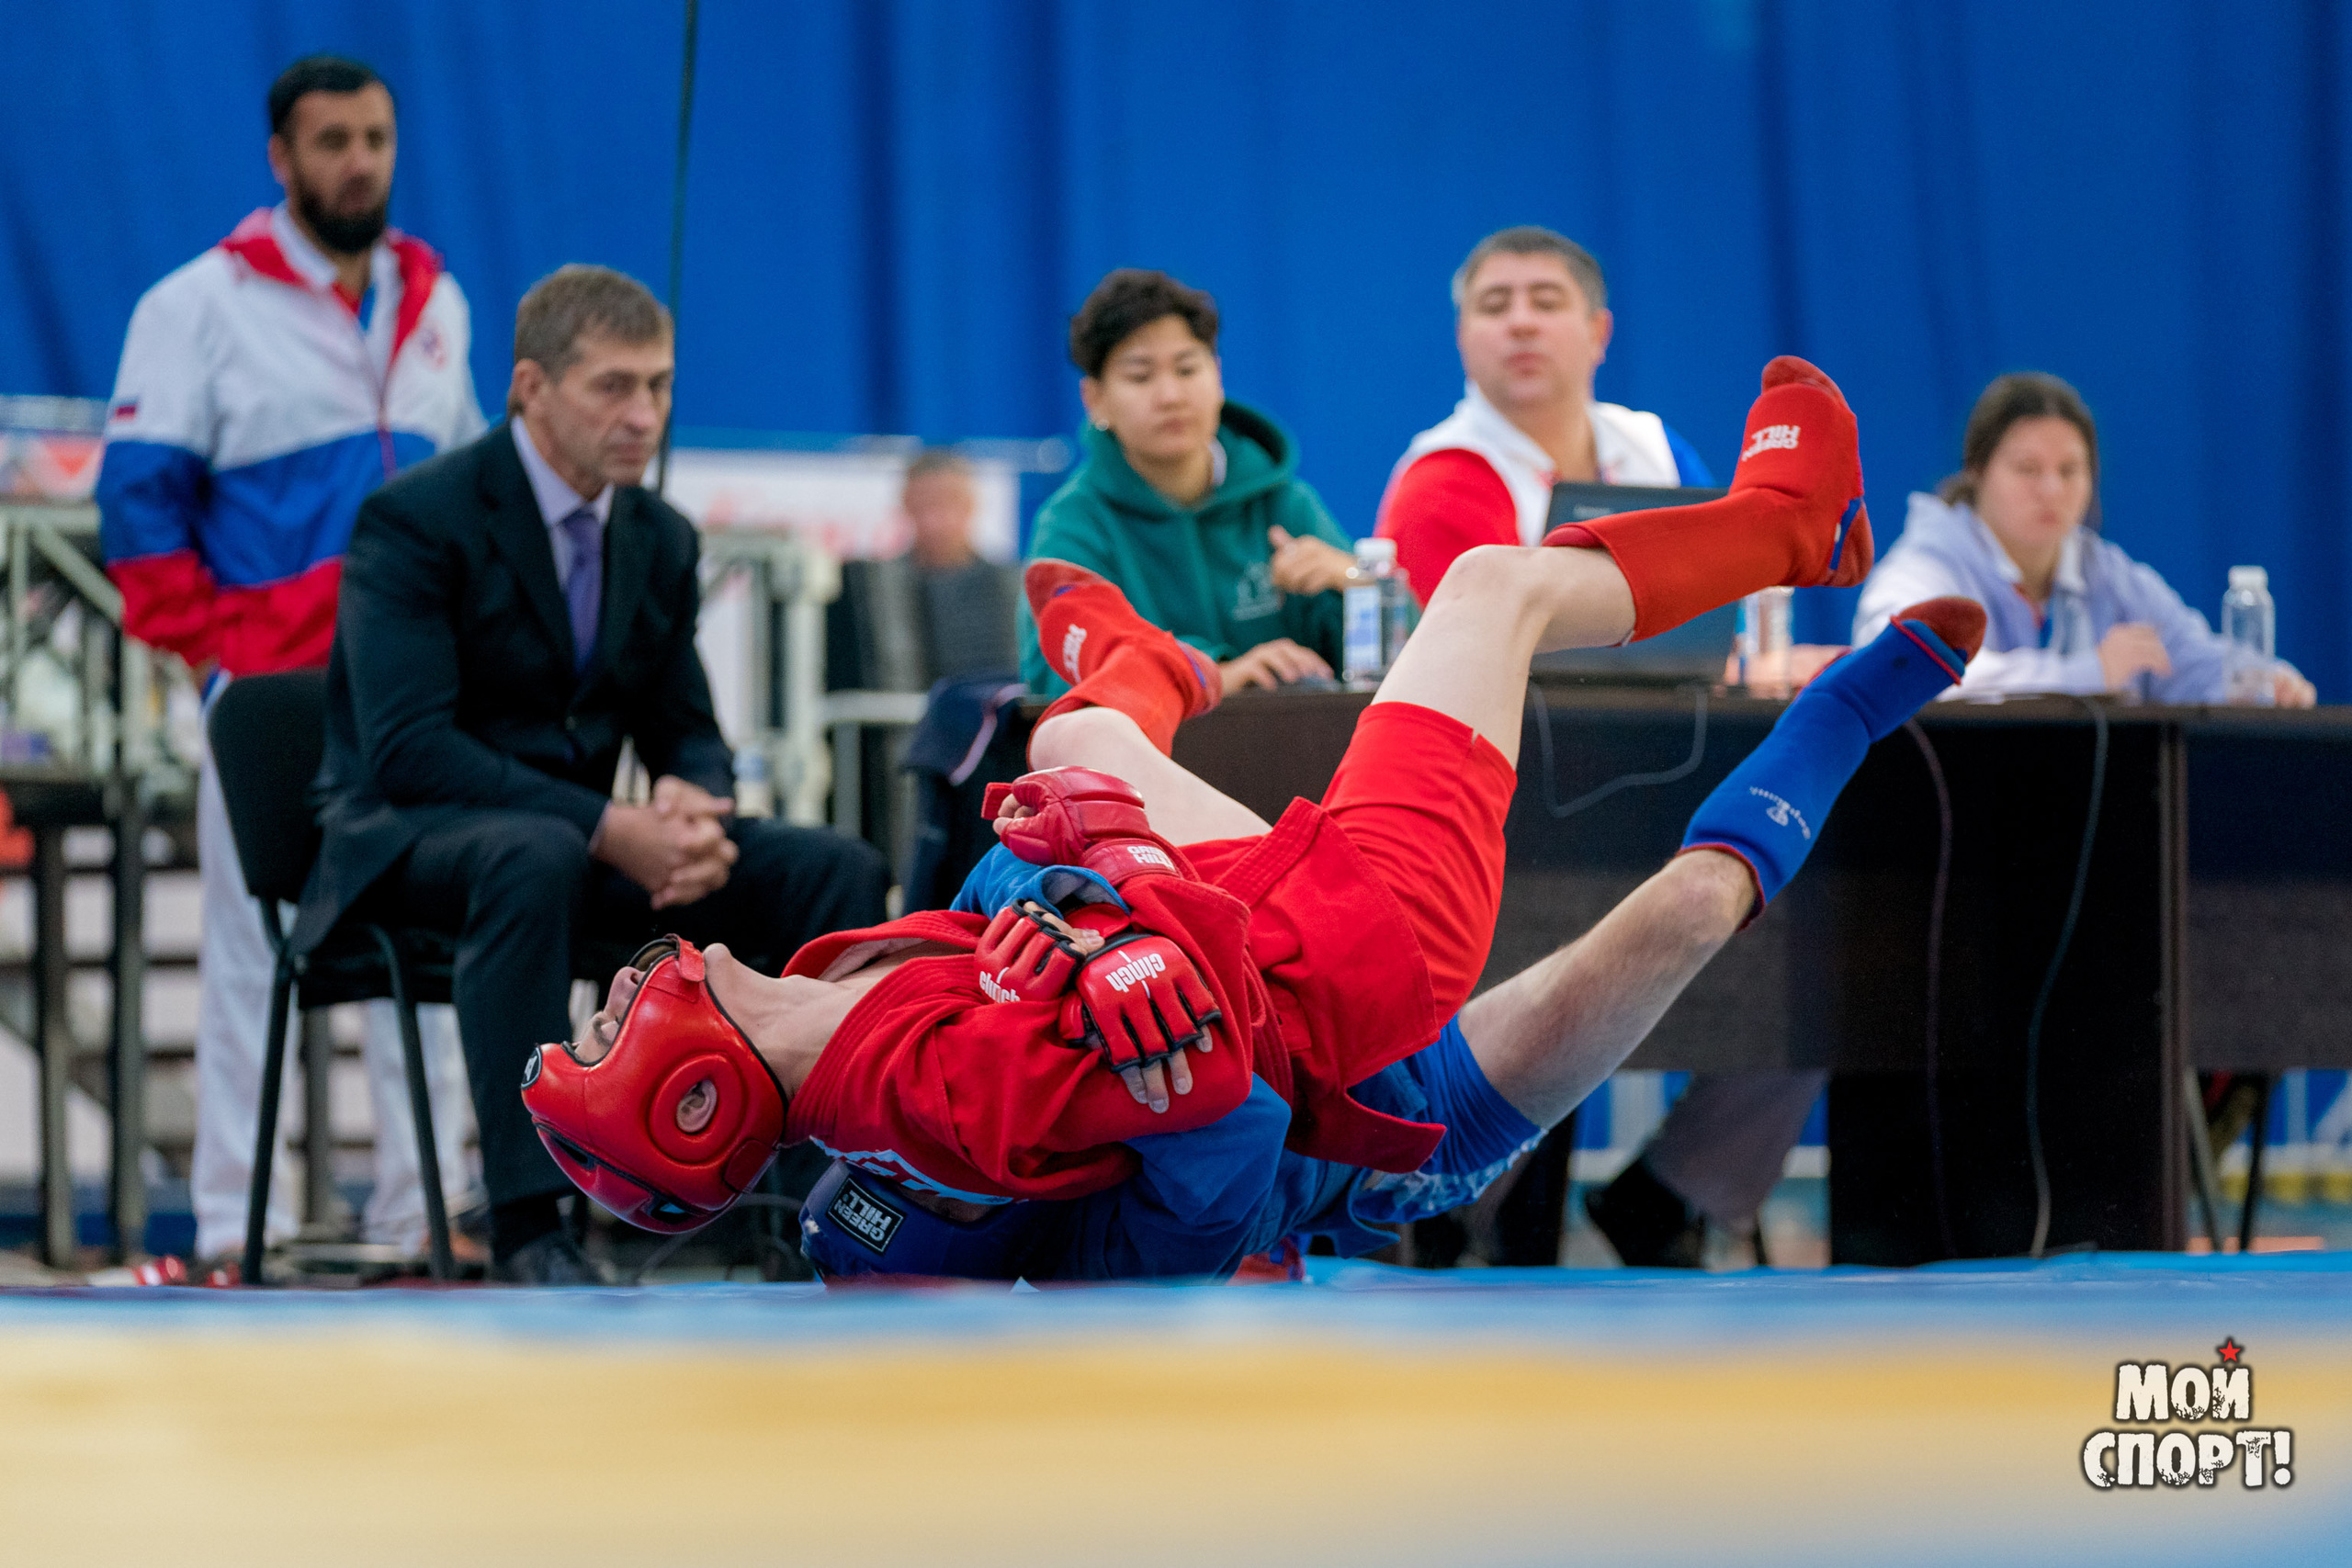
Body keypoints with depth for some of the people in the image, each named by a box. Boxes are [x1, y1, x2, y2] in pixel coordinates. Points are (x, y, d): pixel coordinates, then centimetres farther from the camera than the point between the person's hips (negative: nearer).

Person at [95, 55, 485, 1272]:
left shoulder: (434, 304, 15)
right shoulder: (204, 305, -2)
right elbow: (139, 496, -4)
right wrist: (211, 645, -10)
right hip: (272, 691, -5)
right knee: (251, 950, -4)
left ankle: (421, 1210, 10)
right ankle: (238, 1225, 0)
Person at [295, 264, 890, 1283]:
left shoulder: (660, 540, 9)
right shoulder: (416, 519, -14)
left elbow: (686, 732, 12)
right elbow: (407, 748, -23)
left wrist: (694, 811, -16)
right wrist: (608, 829, -31)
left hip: (579, 834, 7)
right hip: (409, 843, -7)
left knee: (837, 869, -11)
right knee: (537, 856, -41)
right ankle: (527, 1222, -40)